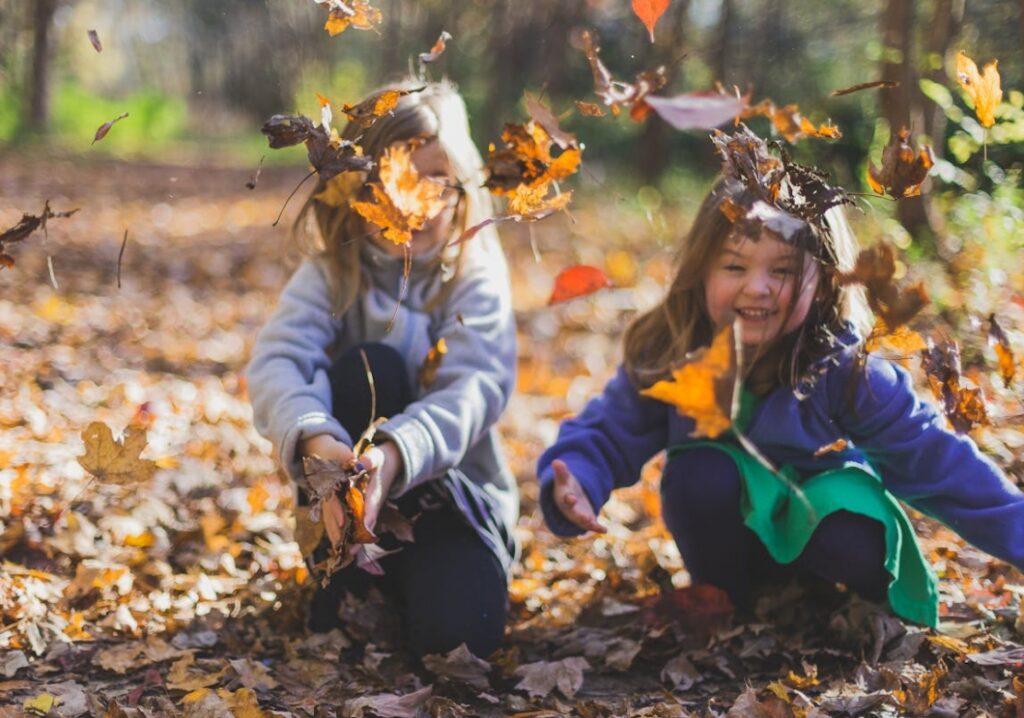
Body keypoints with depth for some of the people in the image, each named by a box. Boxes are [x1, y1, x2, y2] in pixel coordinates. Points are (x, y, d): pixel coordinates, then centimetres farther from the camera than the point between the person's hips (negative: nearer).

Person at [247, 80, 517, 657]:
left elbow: (476, 387, -24)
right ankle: (348, 573, -17)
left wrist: (394, 455, -45)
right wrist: (317, 443, -45)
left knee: (457, 630, -29)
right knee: (367, 368, -28)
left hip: (455, 486, -1)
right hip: (351, 486, 1)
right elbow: (276, 362, -22)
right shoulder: (332, 274, -5)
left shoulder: (477, 276, -8)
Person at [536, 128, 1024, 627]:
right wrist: (573, 485, -36)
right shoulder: (665, 357, -20)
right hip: (728, 537, 2)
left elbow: (935, 458, -22)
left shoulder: (845, 370, -25)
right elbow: (607, 435, -14)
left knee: (857, 548, -33)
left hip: (824, 523, -1)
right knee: (699, 471, -29)